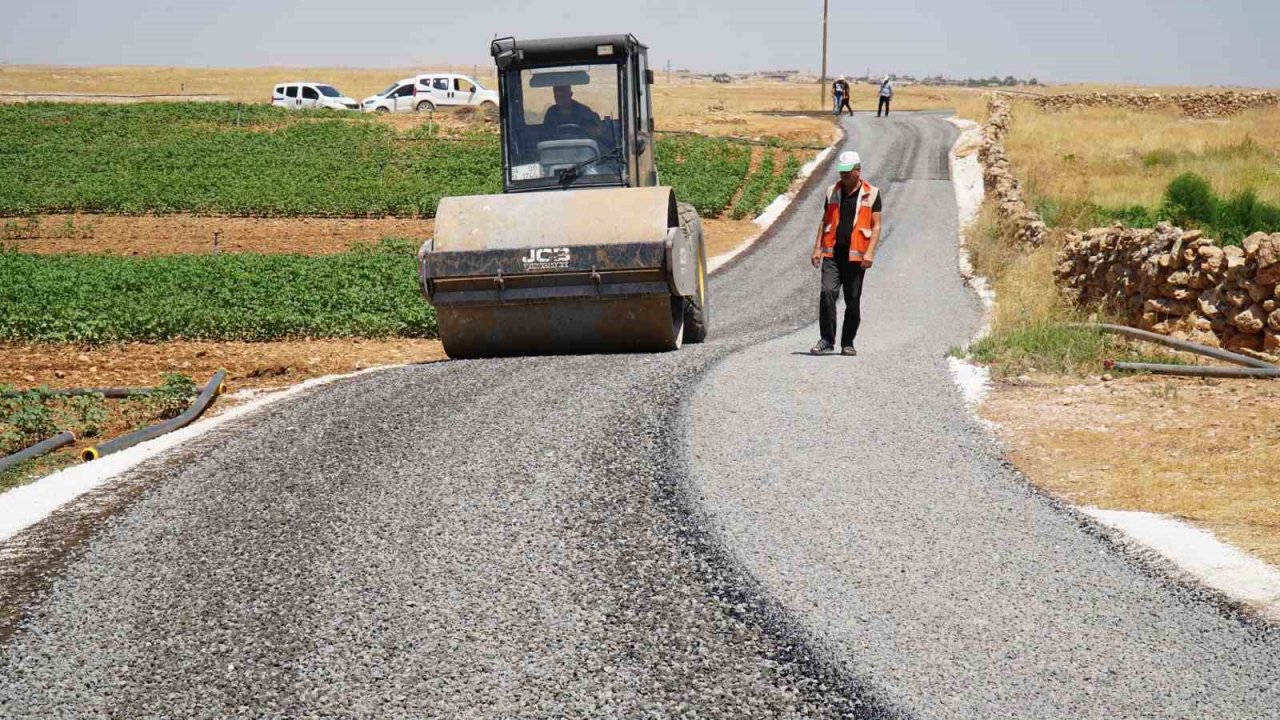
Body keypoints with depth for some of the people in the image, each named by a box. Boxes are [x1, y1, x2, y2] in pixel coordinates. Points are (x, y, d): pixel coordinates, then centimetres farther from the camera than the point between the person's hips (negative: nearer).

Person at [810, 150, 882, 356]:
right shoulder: (833, 192, 11)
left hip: (855, 255, -2)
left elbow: (876, 226, 0)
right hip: (832, 253, 2)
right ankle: (827, 340, -10)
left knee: (853, 301, 4)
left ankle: (848, 344, 15)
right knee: (827, 292, -14)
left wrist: (870, 252, -11)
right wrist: (817, 248, 7)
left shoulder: (870, 194, 2)